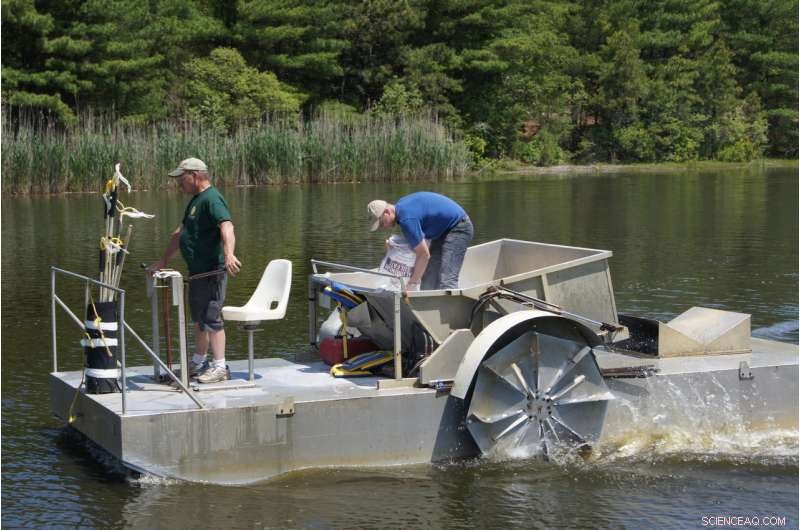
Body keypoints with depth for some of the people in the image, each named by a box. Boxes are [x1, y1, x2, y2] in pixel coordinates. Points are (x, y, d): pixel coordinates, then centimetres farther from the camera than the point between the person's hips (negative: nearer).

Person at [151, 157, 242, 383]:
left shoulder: (212, 199, -15)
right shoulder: (195, 200, 18)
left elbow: (226, 227, -32)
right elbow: (179, 233, 27)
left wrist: (228, 254, -48)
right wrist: (164, 261, 30)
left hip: (212, 271, -10)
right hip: (197, 270, 10)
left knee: (210, 317, -7)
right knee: (198, 318, 18)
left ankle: (220, 367, -2)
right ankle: (198, 363, 31)